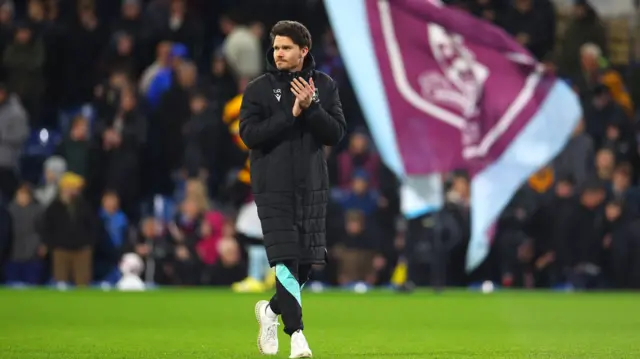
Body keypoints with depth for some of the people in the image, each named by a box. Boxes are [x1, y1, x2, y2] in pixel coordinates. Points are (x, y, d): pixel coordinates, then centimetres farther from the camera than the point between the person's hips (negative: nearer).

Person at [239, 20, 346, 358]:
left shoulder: (324, 86, 5)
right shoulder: (258, 89, -1)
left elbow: (336, 134, -1)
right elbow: (249, 134, -11)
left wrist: (310, 107, -17)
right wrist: (291, 114, -17)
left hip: (312, 187, 3)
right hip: (273, 188, -3)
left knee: (306, 262, 7)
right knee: (286, 260, -12)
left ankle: (272, 309, 32)